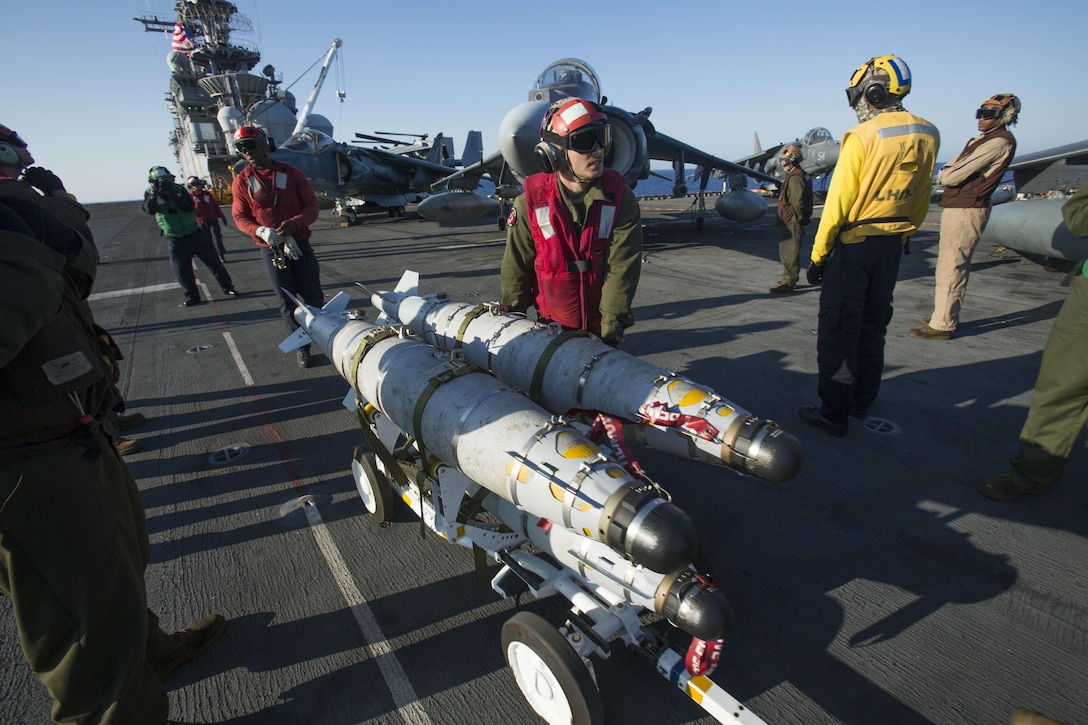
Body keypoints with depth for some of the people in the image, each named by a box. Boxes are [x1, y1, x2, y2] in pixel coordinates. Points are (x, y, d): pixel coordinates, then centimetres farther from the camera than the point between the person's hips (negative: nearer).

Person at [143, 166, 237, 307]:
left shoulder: (179, 189, -4)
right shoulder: (150, 193, -3)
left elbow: (189, 206, -18)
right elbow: (149, 209, -22)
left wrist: (172, 195, -27)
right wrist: (155, 193, -30)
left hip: (194, 233, 0)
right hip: (176, 240, 0)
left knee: (212, 260, 1)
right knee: (181, 270, 1)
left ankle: (227, 287, 11)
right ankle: (192, 297, 15)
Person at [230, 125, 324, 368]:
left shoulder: (291, 174, 0)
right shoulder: (242, 181, 2)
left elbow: (312, 206, -1)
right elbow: (239, 216, 4)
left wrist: (295, 222, -21)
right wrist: (260, 231, -17)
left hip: (299, 244, 0)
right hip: (271, 249, 1)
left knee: (313, 296, 4)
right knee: (287, 302, 4)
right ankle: (302, 346, 15)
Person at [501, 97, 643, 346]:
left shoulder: (621, 200, -15)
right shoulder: (530, 203, -16)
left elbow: (620, 271, -16)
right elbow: (515, 271, -6)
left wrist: (610, 331, -18)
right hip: (552, 326, 0)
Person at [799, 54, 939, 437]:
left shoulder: (862, 137, -15)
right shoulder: (928, 135, 7)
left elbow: (838, 202, -17)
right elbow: (922, 200, 12)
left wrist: (818, 254, -12)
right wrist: (903, 234, 21)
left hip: (854, 244, -7)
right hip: (893, 245, 7)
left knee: (838, 327, -2)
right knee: (873, 325, 17)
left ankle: (834, 411, 1)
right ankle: (863, 400, 29)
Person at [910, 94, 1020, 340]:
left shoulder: (999, 142, -12)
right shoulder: (983, 139, 20)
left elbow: (955, 176, -17)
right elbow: (949, 172, 15)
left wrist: (944, 175, 2)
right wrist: (947, 174, -5)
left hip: (965, 211, -11)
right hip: (959, 209, 11)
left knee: (950, 269, -10)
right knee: (956, 267, 15)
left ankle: (942, 325, -7)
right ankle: (947, 316, 24)